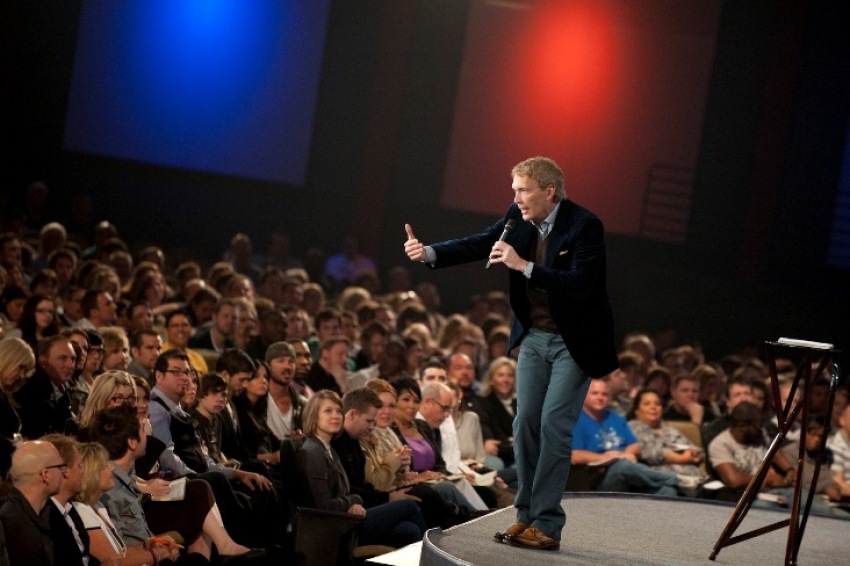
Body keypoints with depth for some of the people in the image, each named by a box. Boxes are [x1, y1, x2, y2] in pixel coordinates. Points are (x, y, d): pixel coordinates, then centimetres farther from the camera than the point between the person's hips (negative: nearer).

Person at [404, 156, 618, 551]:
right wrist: (430, 253, -17)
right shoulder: (519, 217, -2)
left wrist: (524, 266, -35)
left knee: (554, 425, -12)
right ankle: (526, 516, 12)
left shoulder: (584, 226, -21)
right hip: (535, 337, 6)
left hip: (573, 341, -6)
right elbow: (481, 244, -1)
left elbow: (581, 285, -30)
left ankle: (547, 525, -9)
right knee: (526, 423, 4)